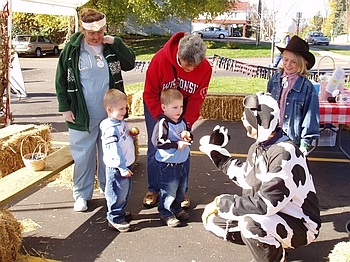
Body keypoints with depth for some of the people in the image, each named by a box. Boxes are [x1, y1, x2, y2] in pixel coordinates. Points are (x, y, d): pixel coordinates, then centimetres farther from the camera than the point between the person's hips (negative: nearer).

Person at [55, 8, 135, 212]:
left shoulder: (111, 47, 1)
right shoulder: (72, 49, -5)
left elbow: (130, 64, -6)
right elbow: (61, 80, -1)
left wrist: (116, 43, -15)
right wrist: (65, 108, -4)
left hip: (110, 114, 2)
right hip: (82, 115, -2)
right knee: (83, 156, 7)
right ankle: (81, 194, 23)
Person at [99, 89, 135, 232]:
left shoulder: (121, 122, 8)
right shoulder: (110, 128, -23)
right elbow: (114, 150, -25)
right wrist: (122, 167, -25)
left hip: (126, 165, 10)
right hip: (116, 168, -10)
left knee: (125, 191, 22)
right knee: (117, 193, 2)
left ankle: (119, 211, 39)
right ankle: (115, 218, 14)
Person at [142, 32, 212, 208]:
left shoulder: (205, 68, -24)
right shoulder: (160, 60, -30)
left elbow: (196, 99, -15)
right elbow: (150, 94, -21)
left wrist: (186, 124, -24)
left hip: (184, 107, 1)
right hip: (157, 106, -1)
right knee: (155, 149, 1)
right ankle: (153, 189, 18)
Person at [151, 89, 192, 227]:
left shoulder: (182, 121, 5)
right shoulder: (162, 123, -19)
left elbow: (189, 134, 19)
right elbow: (157, 142, -26)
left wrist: (188, 136, -6)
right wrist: (176, 144, -26)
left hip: (183, 162, 8)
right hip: (168, 164, -8)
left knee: (181, 189, 20)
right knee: (169, 191, 3)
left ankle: (176, 209, 39)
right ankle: (166, 213, 21)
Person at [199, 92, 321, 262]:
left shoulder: (285, 154, -29)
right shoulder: (258, 147, -1)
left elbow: (264, 204, -31)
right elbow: (245, 177, 16)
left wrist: (221, 203, -22)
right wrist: (217, 152, 14)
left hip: (299, 225, -9)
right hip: (269, 215, 9)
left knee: (251, 224, -37)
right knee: (213, 220, 4)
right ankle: (269, 244, 11)